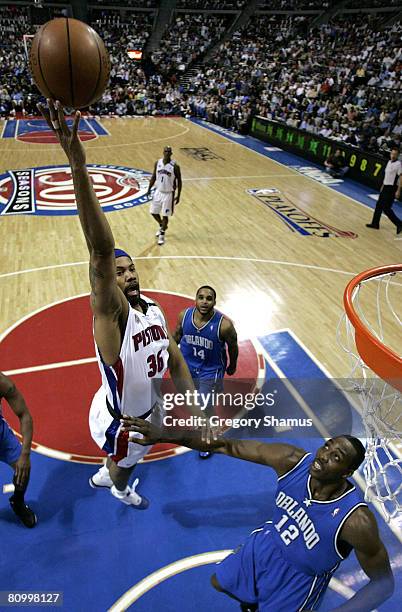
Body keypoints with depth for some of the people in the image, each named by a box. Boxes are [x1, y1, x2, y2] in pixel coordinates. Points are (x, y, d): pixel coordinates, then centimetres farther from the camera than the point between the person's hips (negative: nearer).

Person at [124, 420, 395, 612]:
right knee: (219, 583, 25)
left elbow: (384, 582, -19)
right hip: (265, 545, 4)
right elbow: (226, 445, -27)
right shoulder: (292, 460, -28)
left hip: (298, 579, -4)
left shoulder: (357, 521, -36)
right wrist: (165, 434, -31)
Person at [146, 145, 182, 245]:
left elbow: (179, 181, -7)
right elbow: (154, 177, 9)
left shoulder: (175, 166, -14)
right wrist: (149, 189, 5)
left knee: (165, 215, 1)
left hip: (168, 194, -4)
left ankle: (162, 235, 17)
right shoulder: (157, 163, -2)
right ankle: (162, 226, 40)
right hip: (158, 192, 5)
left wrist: (178, 196, -9)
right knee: (153, 212, 11)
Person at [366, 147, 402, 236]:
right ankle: (375, 224, 22)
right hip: (386, 187, 9)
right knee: (379, 206, 12)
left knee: (386, 208, -9)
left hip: (392, 188, -9)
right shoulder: (389, 162, 11)